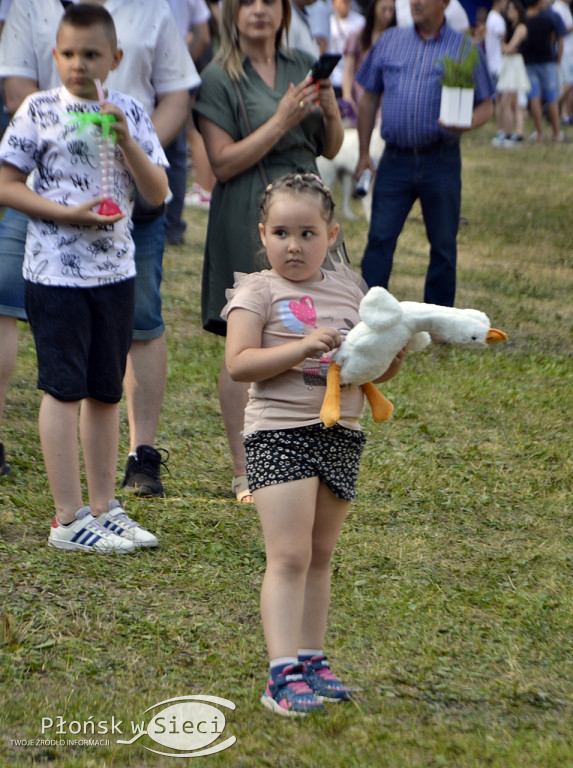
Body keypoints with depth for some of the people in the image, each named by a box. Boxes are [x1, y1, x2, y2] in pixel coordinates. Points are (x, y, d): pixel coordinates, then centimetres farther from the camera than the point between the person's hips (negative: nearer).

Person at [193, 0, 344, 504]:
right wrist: (282, 121, -17)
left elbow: (331, 149, 16)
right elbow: (223, 163, -10)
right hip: (247, 220, -5)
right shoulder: (220, 78, -3)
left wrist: (331, 111, -4)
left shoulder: (304, 66, 12)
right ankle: (244, 475, 3)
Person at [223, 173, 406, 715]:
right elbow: (238, 363, -14)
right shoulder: (258, 292, -3)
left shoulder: (348, 288, 13)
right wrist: (302, 348, -23)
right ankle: (283, 675, -13)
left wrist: (387, 361, -2)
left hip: (340, 435, 6)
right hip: (278, 433, -6)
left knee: (320, 555, 13)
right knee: (289, 555, -12)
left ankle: (311, 659, 22)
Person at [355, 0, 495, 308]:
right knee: (380, 238, -4)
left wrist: (468, 122, -21)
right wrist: (364, 152, 10)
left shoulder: (464, 48, 2)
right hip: (395, 159, 1)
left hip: (441, 162, -1)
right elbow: (369, 98, 14)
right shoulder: (389, 41, 9)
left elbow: (486, 105, 2)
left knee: (443, 245, 6)